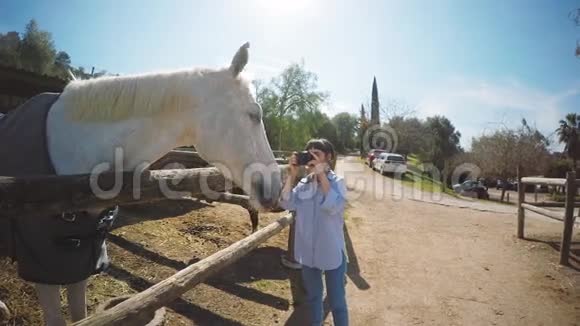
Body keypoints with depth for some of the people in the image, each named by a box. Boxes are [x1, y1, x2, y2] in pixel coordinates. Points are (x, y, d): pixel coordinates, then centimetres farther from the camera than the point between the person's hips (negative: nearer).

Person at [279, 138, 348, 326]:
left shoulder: (337, 182, -11)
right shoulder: (304, 183, 0)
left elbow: (334, 207, -29)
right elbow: (286, 204, -12)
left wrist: (322, 176, -29)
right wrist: (292, 175, -17)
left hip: (331, 252, -4)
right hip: (308, 251, 4)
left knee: (336, 300, 10)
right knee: (312, 296, 23)